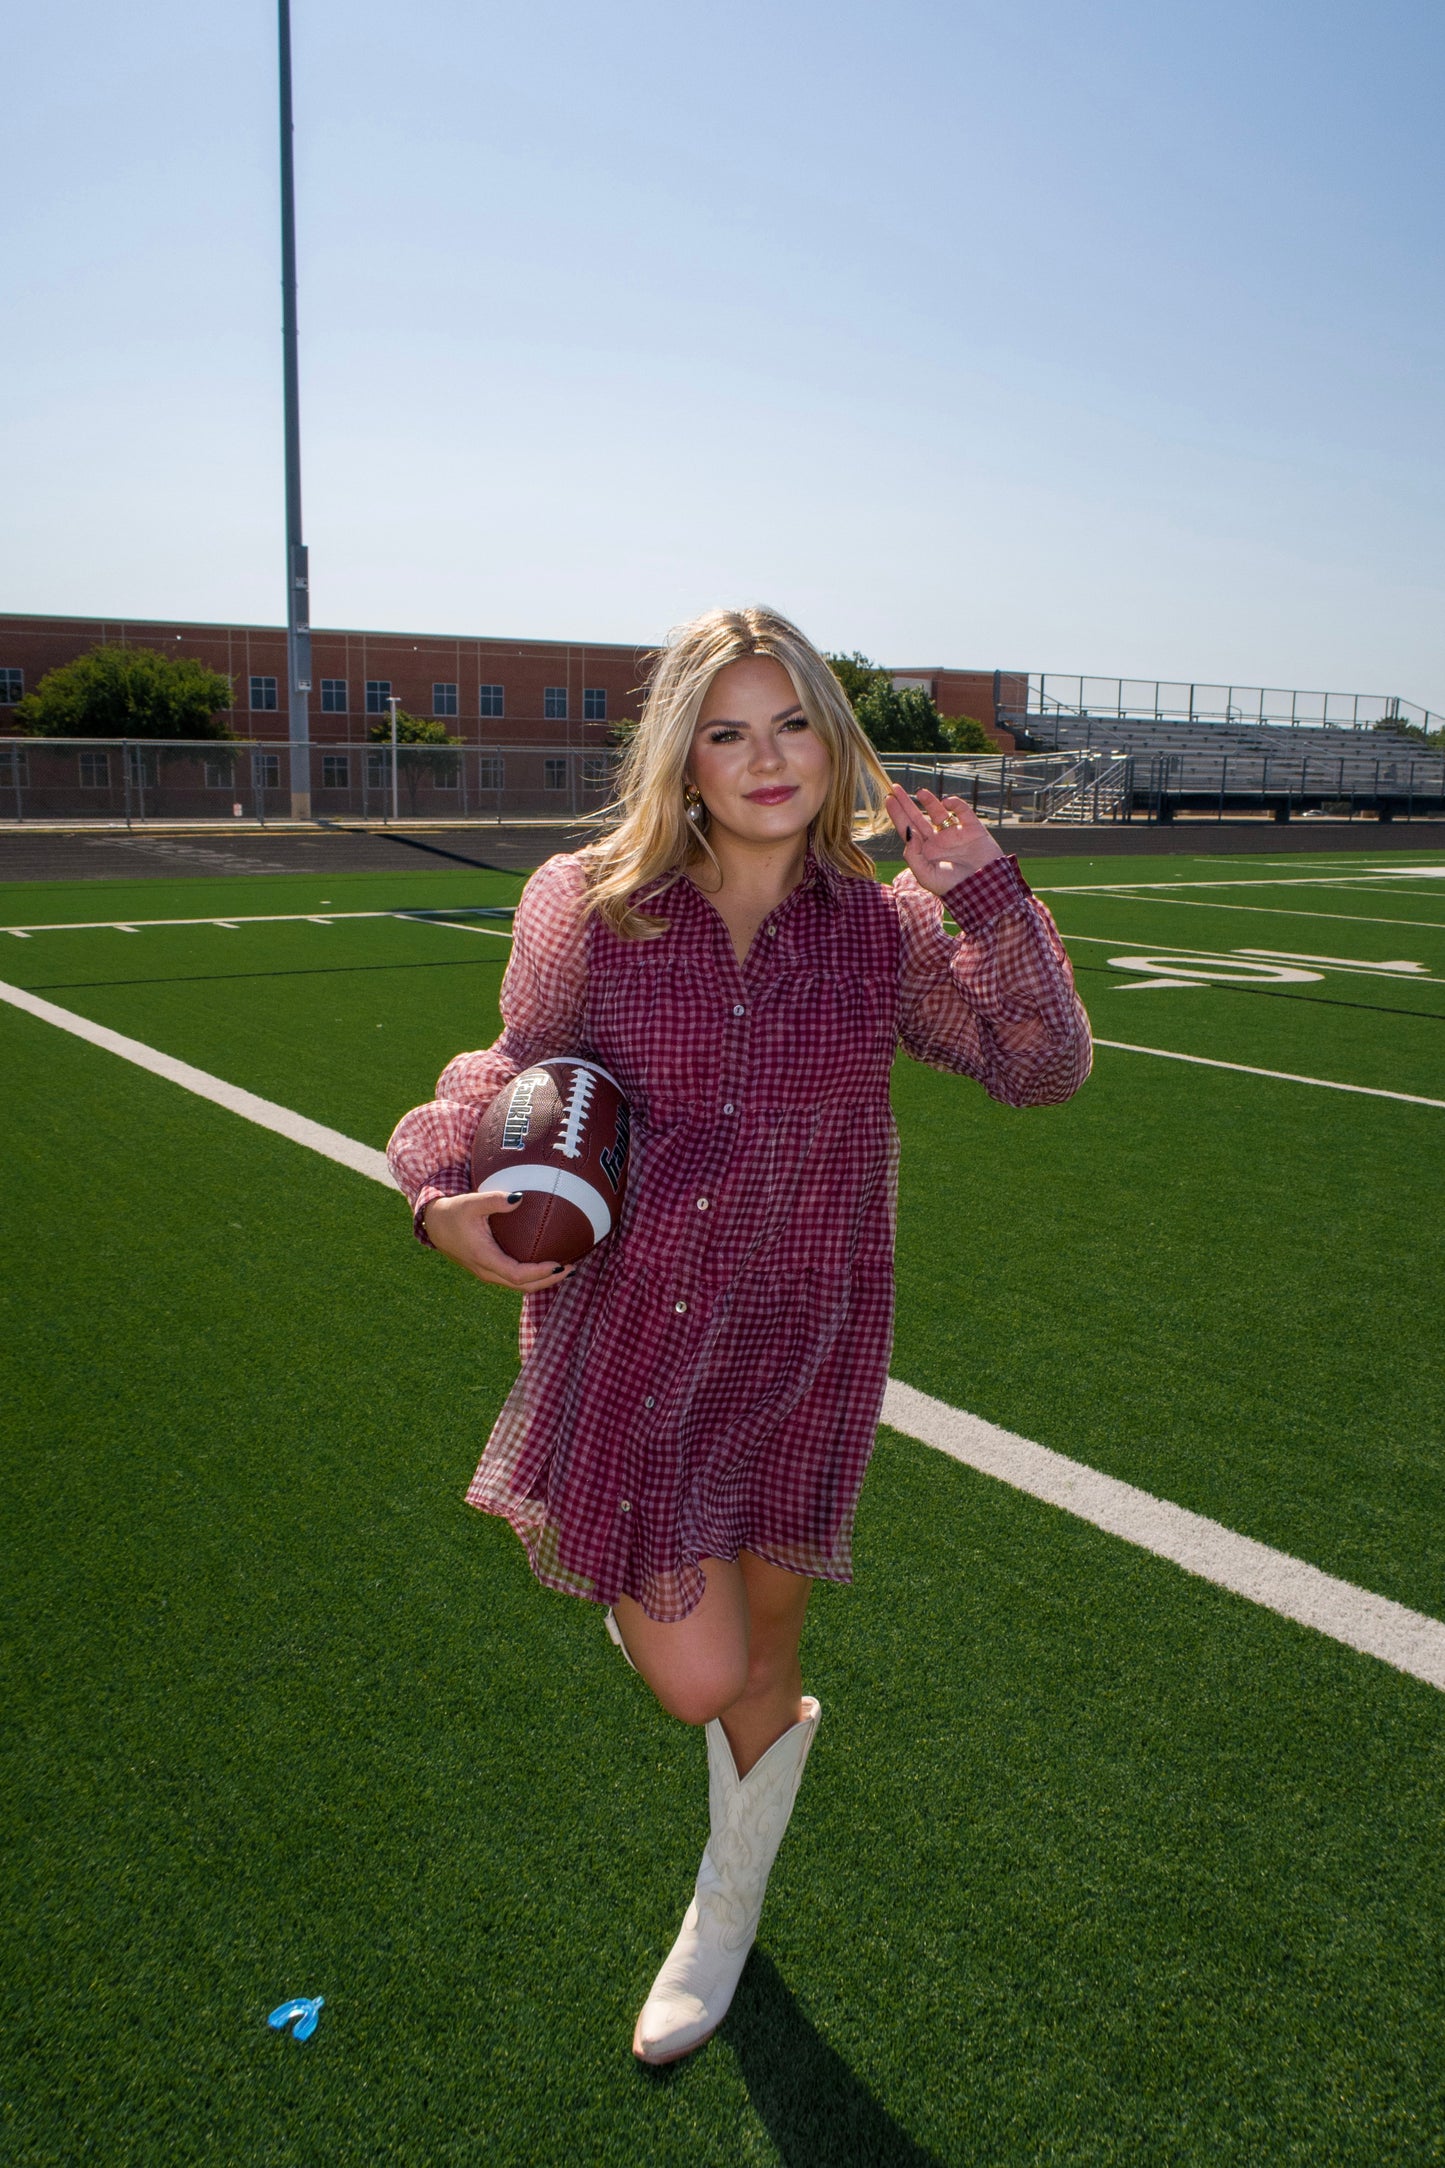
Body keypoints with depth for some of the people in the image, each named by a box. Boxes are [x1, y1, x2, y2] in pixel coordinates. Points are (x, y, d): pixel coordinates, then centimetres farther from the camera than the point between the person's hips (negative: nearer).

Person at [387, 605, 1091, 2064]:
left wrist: (983, 884, -18)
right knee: (701, 1684, -3)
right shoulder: (588, 909, -6)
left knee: (760, 1666, 16)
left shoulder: (882, 930, -3)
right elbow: (516, 1082, 6)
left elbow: (1042, 1066, -8)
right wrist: (450, 1193, -13)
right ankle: (635, 1581, 39)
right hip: (625, 1345, -1)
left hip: (801, 1353, 2)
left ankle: (723, 1914, 49)